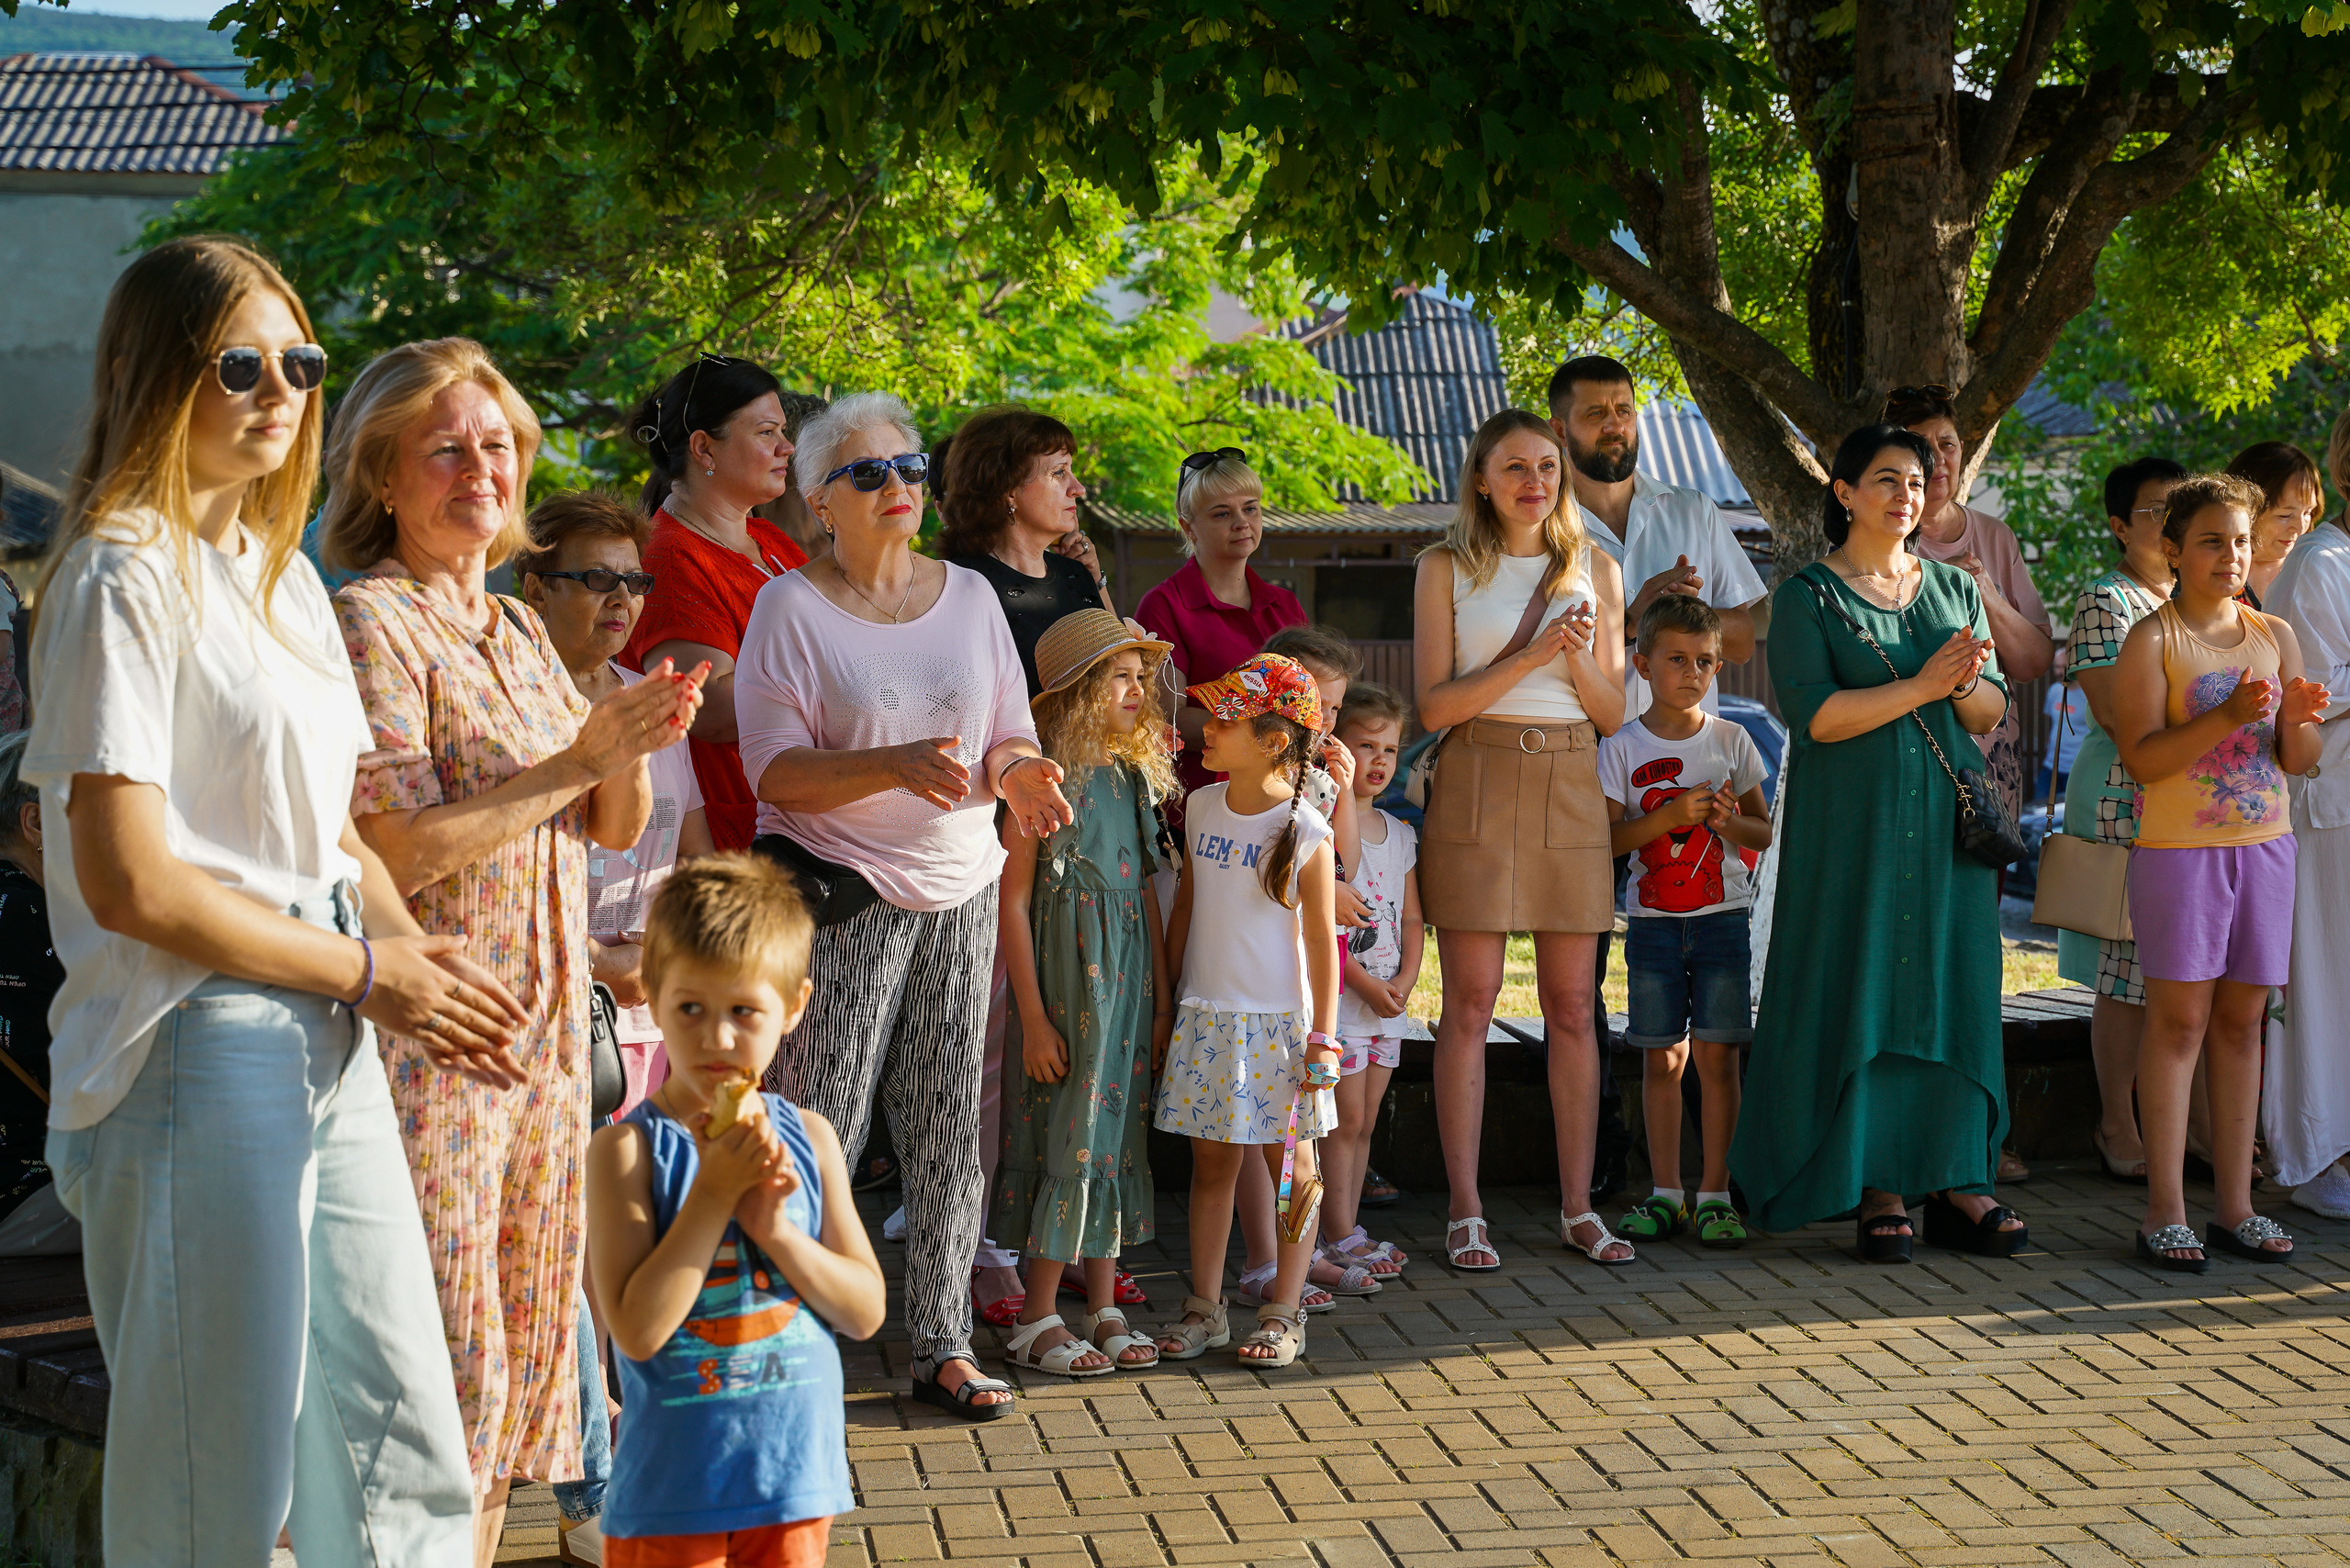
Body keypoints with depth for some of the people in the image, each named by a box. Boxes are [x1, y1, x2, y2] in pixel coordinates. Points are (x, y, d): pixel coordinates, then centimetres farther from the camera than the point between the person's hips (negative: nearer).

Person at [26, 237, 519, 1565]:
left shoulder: (282, 573, 15)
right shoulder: (125, 580, -11)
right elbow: (129, 883, -18)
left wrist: (412, 946, 0)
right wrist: (368, 971, -11)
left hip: (330, 1044, 8)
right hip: (197, 1051, -8)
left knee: (405, 1453, 13)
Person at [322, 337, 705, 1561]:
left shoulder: (517, 627, 13)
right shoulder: (367, 623, -11)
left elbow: (616, 829, 14)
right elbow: (400, 851, -19)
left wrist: (637, 745, -7)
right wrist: (578, 759, -18)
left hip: (547, 1030, 8)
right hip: (431, 1034, -8)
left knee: (525, 1340, 13)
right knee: (440, 1364, -3)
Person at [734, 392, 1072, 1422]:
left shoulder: (970, 595, 11)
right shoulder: (790, 607, -3)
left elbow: (1010, 737, 13)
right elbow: (775, 769, -10)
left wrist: (1019, 775, -11)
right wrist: (895, 766, -24)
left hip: (961, 892, 5)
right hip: (840, 897, -4)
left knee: (949, 1126, 6)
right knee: (816, 1128, -7)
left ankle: (943, 1346, 14)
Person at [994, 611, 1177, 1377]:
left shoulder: (1133, 775, 11)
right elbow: (1012, 899, -11)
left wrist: (1163, 999, 12)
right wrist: (1034, 1017, -14)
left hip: (1130, 968, 7)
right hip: (1068, 969, -7)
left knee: (1119, 1131, 9)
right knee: (1073, 1133, -4)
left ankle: (1103, 1309, 17)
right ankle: (1037, 1321, 6)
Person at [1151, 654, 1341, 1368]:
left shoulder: (1304, 829, -11)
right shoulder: (1203, 808, 4)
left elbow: (1322, 940, -9)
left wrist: (1323, 1041, -11)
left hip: (1279, 1022, -5)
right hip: (1206, 1016, 5)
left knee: (1289, 1164, 5)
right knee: (1211, 1161, 10)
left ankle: (1283, 1312, 14)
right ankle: (1204, 1308, 18)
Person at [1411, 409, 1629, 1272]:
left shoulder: (1595, 569, 11)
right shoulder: (1446, 568, 3)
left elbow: (1613, 713, 10)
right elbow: (1435, 704, -5)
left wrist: (1579, 658, -9)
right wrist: (1531, 657, -14)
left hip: (1571, 787, 3)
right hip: (1477, 786, -3)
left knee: (1573, 1006, 4)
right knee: (1471, 1001, -3)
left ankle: (1578, 1206, 11)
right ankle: (1466, 1211, 2)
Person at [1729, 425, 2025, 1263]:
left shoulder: (1956, 589, 14)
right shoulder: (1807, 596, -1)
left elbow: (1992, 713, 11)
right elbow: (1815, 715, -13)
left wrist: (1964, 685, -11)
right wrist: (1921, 686, -16)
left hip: (1948, 822, 4)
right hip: (1855, 827, -4)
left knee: (1954, 988, 1)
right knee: (1864, 992, -4)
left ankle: (1957, 1181, 5)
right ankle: (1878, 1188, 1)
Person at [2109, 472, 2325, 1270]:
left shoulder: (2275, 636, 10)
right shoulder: (2151, 639, -4)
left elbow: (2300, 761, 9)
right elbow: (2141, 757, -14)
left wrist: (2297, 720, -12)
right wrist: (2227, 717, -24)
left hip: (2264, 845, 5)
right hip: (2177, 847, -5)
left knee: (2242, 1022, 7)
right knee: (2179, 1019, -4)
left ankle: (2236, 1204, 12)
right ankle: (2164, 1211, -2)